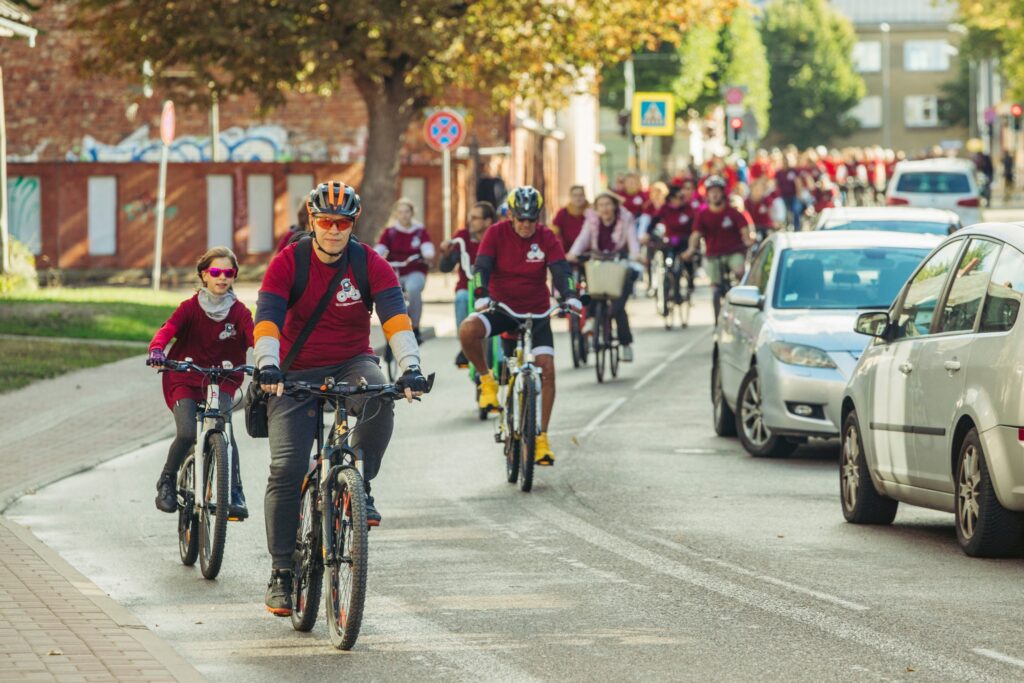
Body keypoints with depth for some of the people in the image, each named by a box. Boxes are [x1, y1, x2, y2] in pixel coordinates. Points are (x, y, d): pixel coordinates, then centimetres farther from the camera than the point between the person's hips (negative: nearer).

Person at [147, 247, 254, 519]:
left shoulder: (239, 312, -2)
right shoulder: (190, 307, -4)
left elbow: (254, 337, -18)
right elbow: (167, 330, -19)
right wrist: (156, 351, -42)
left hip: (221, 381, 1)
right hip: (185, 379, -1)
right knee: (187, 433, -23)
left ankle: (235, 493, -21)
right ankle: (167, 481, 5)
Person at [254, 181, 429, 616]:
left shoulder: (371, 265, -9)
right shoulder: (288, 263, -11)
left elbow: (394, 315, -21)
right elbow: (267, 317, -22)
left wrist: (410, 367, -37)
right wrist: (268, 366, -40)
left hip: (351, 364, 1)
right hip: (297, 372, -1)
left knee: (378, 397, -35)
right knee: (287, 468, -13)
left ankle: (360, 487, -13)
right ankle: (281, 572, -3)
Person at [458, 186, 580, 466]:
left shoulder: (547, 238, -5)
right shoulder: (497, 233, -8)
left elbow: (560, 269, -15)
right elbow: (483, 266, -17)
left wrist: (569, 296, -35)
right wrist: (483, 296, -36)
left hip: (536, 311, 1)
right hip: (501, 307, -1)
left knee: (547, 368, -13)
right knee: (468, 331, -32)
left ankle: (541, 437, -3)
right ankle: (487, 381, -5)